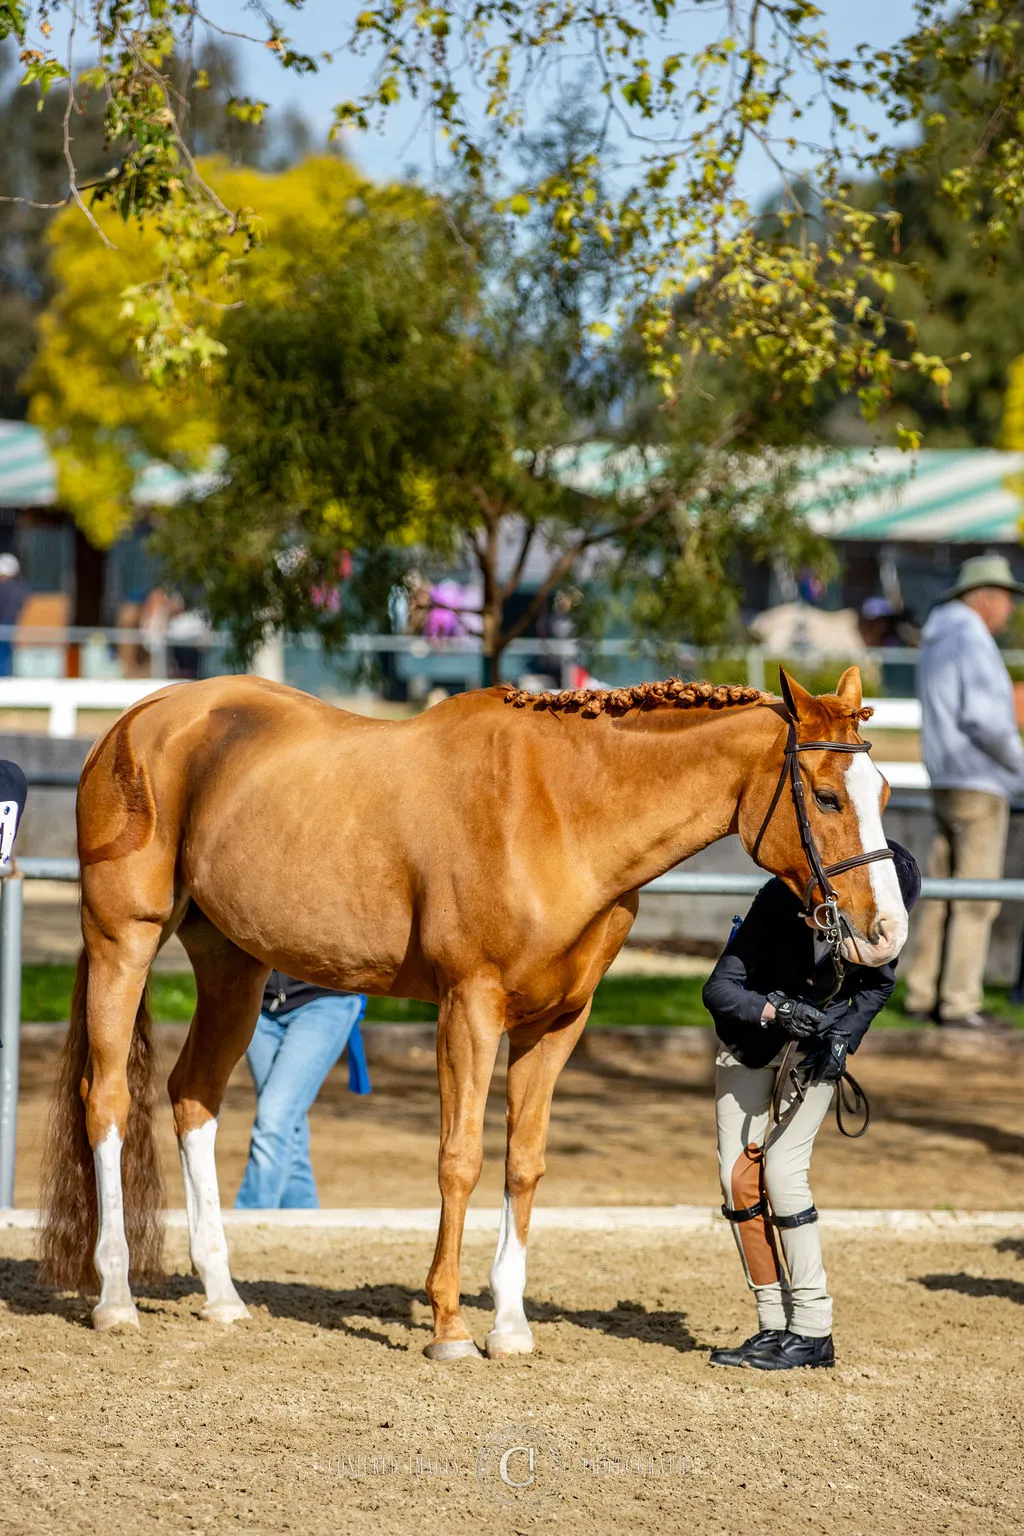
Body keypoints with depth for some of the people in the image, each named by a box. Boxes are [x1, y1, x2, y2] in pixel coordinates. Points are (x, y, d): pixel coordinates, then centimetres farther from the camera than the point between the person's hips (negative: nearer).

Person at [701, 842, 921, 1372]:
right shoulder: (782, 900, -30)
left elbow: (878, 985, -2)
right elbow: (718, 989, -26)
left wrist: (843, 1038, -18)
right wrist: (776, 1009, -42)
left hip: (817, 1041, 0)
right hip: (750, 1035, 1)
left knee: (781, 1170, -13)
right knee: (738, 1174, -4)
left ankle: (812, 1331, -8)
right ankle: (774, 1326, 5)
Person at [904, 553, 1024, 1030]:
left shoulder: (936, 641, 16)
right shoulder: (973, 640, -13)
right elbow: (983, 717, -23)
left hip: (946, 784, 9)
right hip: (979, 784, -9)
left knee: (942, 895, 12)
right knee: (976, 898, -6)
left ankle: (923, 996, 14)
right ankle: (960, 1004, -6)